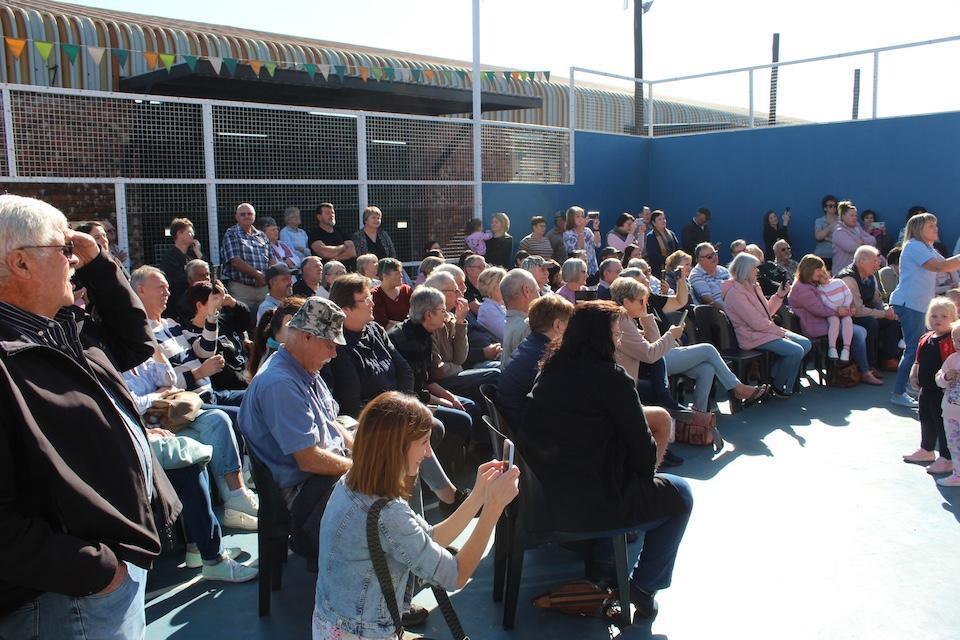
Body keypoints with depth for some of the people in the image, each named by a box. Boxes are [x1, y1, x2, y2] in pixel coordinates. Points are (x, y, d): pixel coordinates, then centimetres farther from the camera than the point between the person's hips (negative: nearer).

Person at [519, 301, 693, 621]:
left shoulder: (550, 370, 4)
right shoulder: (612, 378, -17)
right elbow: (641, 447, -12)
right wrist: (646, 473, 10)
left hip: (542, 499, 7)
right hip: (592, 507, -7)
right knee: (679, 493, 16)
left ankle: (601, 562, 34)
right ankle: (642, 588, 18)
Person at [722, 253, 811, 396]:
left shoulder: (753, 287, 11)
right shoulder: (735, 293, -19)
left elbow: (767, 311, 19)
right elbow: (757, 323, -22)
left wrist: (779, 296, 5)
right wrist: (780, 331, -12)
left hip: (767, 330, 10)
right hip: (753, 337, -10)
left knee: (805, 343, 4)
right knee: (796, 351, -20)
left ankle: (773, 376, 8)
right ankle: (780, 387, 0)